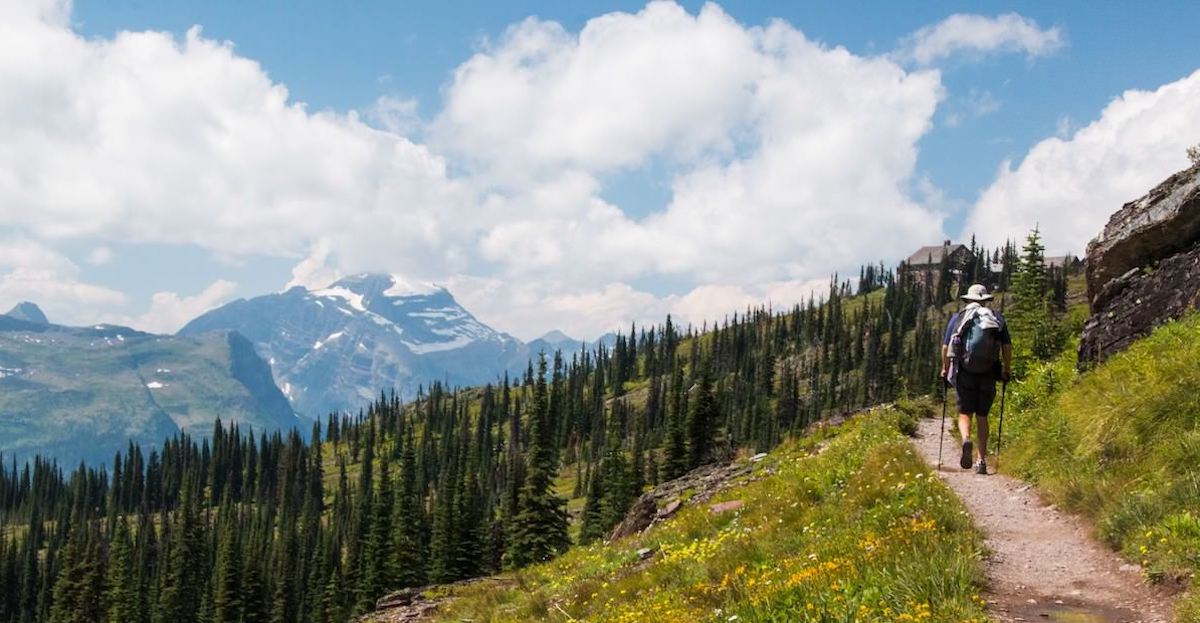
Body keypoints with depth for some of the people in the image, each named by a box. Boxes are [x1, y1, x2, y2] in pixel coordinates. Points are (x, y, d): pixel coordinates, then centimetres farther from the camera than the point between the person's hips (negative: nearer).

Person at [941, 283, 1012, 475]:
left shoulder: (957, 318, 6)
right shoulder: (998, 319, 7)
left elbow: (945, 347, 3)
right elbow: (1007, 347, 2)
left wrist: (945, 368, 15)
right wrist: (1007, 370, 13)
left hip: (964, 373, -1)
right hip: (988, 375, 1)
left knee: (965, 414, 4)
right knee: (982, 417, 11)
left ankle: (966, 440, -28)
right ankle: (981, 460, 10)